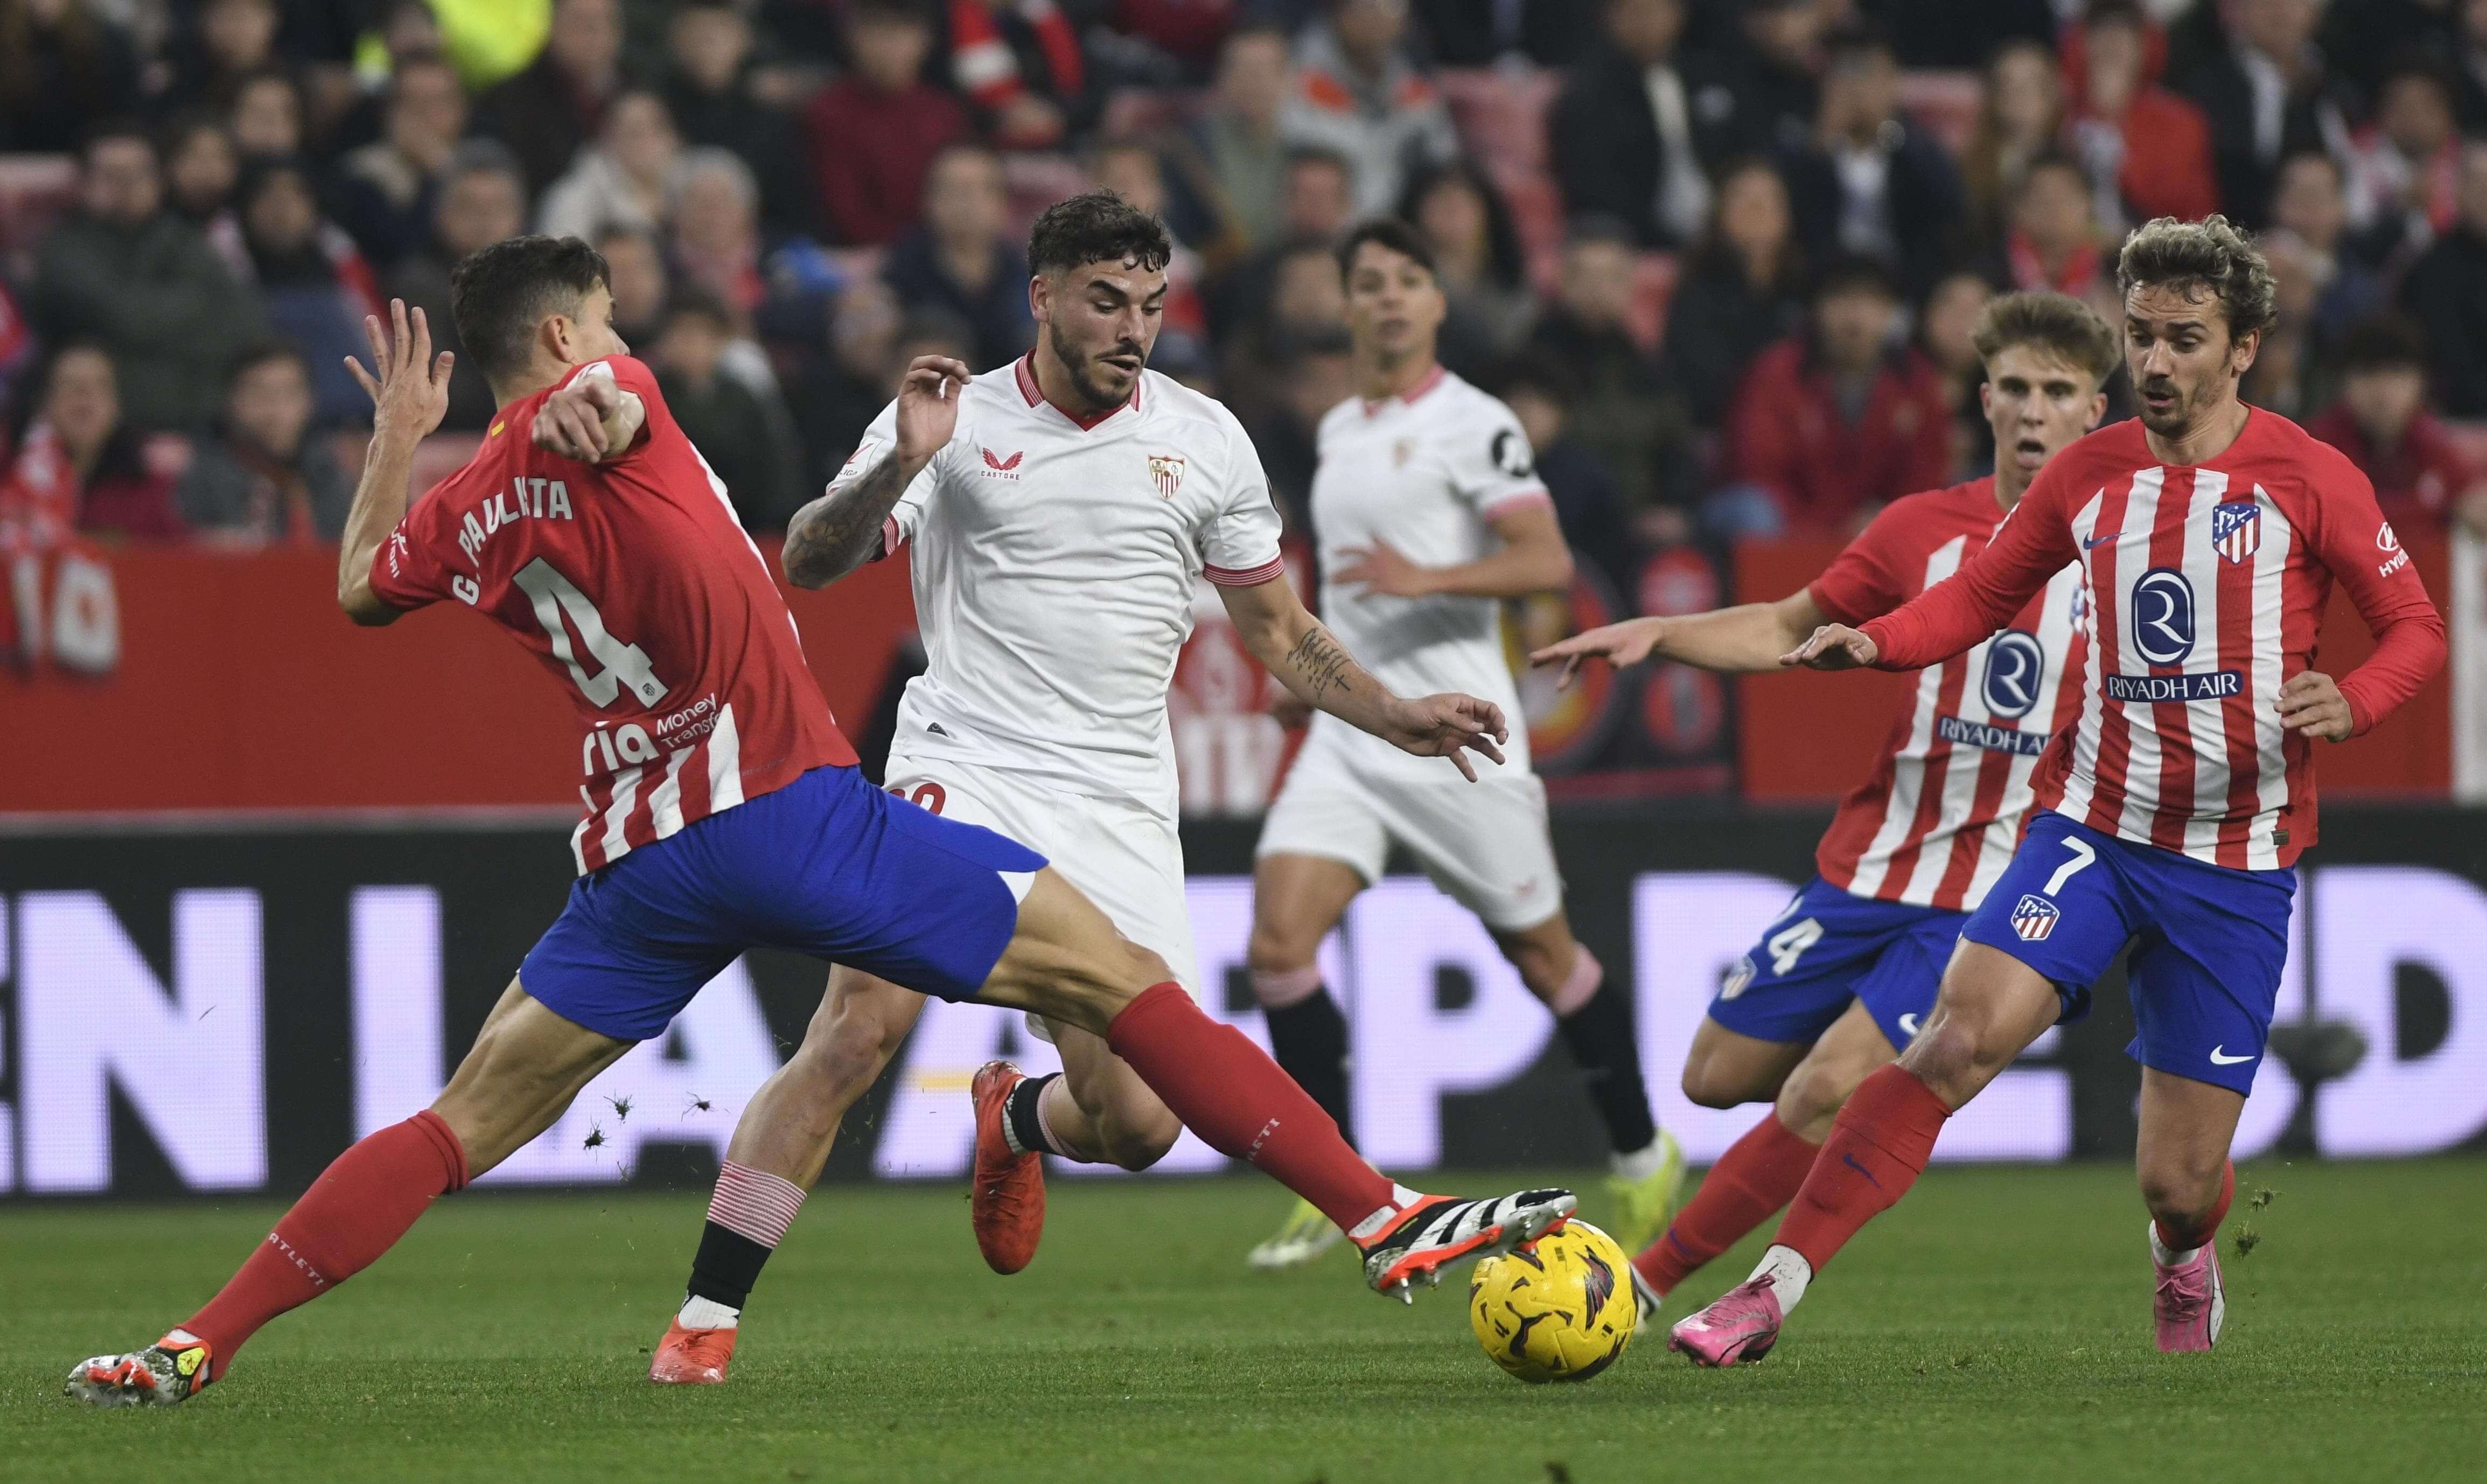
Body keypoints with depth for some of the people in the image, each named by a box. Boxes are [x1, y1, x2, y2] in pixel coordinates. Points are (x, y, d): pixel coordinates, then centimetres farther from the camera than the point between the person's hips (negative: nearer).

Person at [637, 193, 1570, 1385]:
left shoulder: (1203, 440, 9)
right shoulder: (957, 420, 1)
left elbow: (1276, 629, 19)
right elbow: (809, 564, -8)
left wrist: (1398, 718, 7)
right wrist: (901, 467, -24)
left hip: (1118, 813, 3)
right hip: (964, 775, -3)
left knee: (1141, 1127, -5)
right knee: (856, 1030, -24)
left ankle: (1015, 1120, 33)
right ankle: (705, 1321, -17)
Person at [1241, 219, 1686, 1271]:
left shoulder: (1474, 424, -8)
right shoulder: (1338, 431, 15)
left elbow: (1548, 562, -18)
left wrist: (1426, 578, -29)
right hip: (1349, 732, 6)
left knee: (1541, 952, 5)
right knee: (1278, 940, -12)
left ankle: (1641, 1157, 26)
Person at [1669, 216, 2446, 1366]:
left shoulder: (2307, 480, -3)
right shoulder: (2089, 475, 5)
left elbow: (2416, 626, 2)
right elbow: (1985, 592, 16)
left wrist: (2353, 701, -20)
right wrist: (1877, 642, -4)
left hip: (2238, 860, -2)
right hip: (2093, 826, 2)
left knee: (2177, 1184, -1)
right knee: (1958, 1040, -23)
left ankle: (2187, 1253, 39)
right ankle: (1772, 1290, -24)